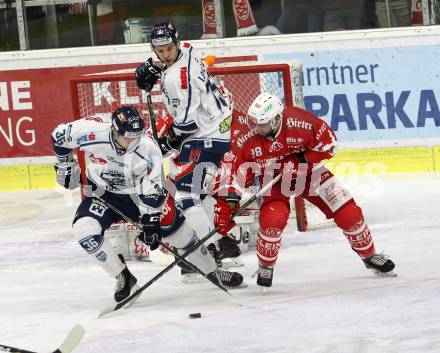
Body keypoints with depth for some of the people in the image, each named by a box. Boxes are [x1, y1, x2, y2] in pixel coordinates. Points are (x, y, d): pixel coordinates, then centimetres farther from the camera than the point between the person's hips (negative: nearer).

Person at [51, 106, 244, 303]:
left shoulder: (149, 149, -27)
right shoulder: (91, 132, -28)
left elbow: (152, 191, -21)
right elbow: (60, 135, -9)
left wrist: (150, 222, -23)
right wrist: (65, 166, -2)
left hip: (138, 194, 0)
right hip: (101, 193, 0)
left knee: (175, 227, 0)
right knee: (84, 229, -25)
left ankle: (213, 271, 21)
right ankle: (123, 278, -10)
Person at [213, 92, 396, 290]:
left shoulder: (299, 122, -30)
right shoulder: (253, 144, -24)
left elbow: (327, 141, -18)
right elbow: (238, 171, -17)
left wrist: (304, 160, -26)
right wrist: (228, 203, -24)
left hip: (309, 173, 0)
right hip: (275, 182, 0)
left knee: (348, 212, -3)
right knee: (272, 219, -26)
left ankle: (369, 255, 21)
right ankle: (265, 267, -1)